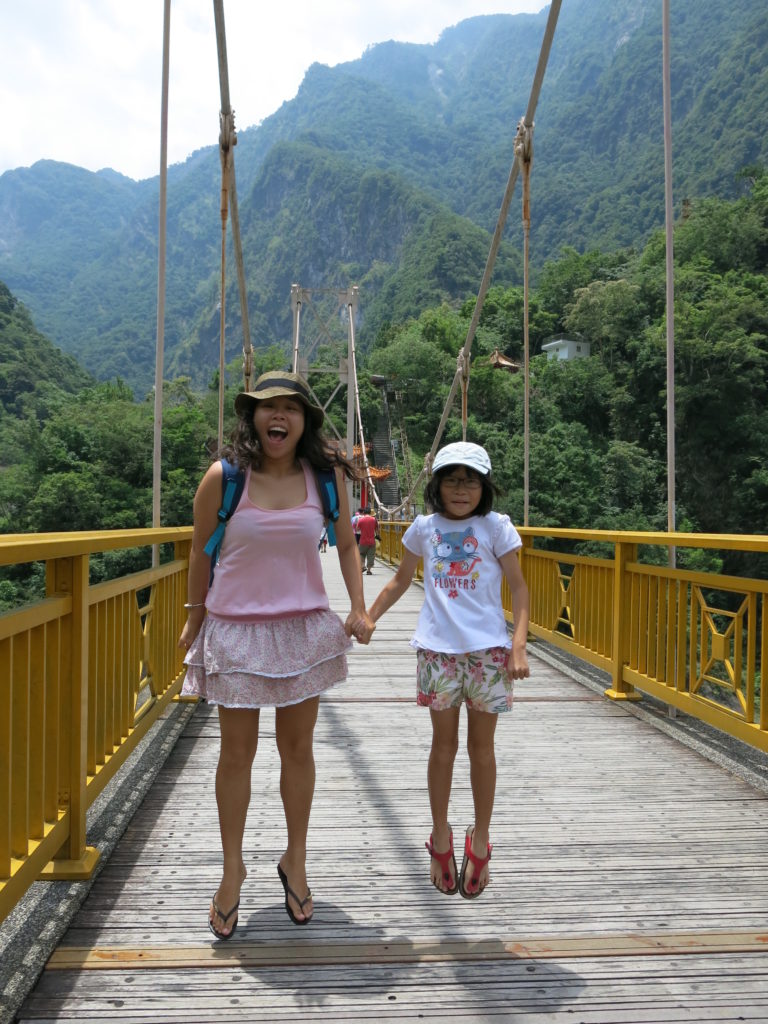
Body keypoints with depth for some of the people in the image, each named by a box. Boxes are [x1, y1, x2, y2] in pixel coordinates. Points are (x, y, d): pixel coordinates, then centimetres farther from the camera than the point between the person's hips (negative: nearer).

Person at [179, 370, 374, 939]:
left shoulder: (326, 475, -4)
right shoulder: (223, 477, -9)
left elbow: (347, 545, 7)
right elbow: (201, 553, 2)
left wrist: (359, 609, -3)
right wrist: (194, 619, 8)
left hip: (305, 626, 2)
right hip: (236, 628, -1)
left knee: (298, 747, 12)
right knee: (237, 751, 8)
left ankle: (295, 861, 32)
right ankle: (233, 870, 28)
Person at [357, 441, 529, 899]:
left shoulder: (496, 527, -2)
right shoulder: (424, 527, 5)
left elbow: (518, 586, -2)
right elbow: (402, 580, 16)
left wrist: (519, 643, -13)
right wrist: (367, 617, 11)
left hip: (488, 647, -1)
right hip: (438, 647, 2)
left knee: (481, 746, 9)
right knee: (444, 744, 11)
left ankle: (480, 839, 27)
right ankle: (441, 837, 28)